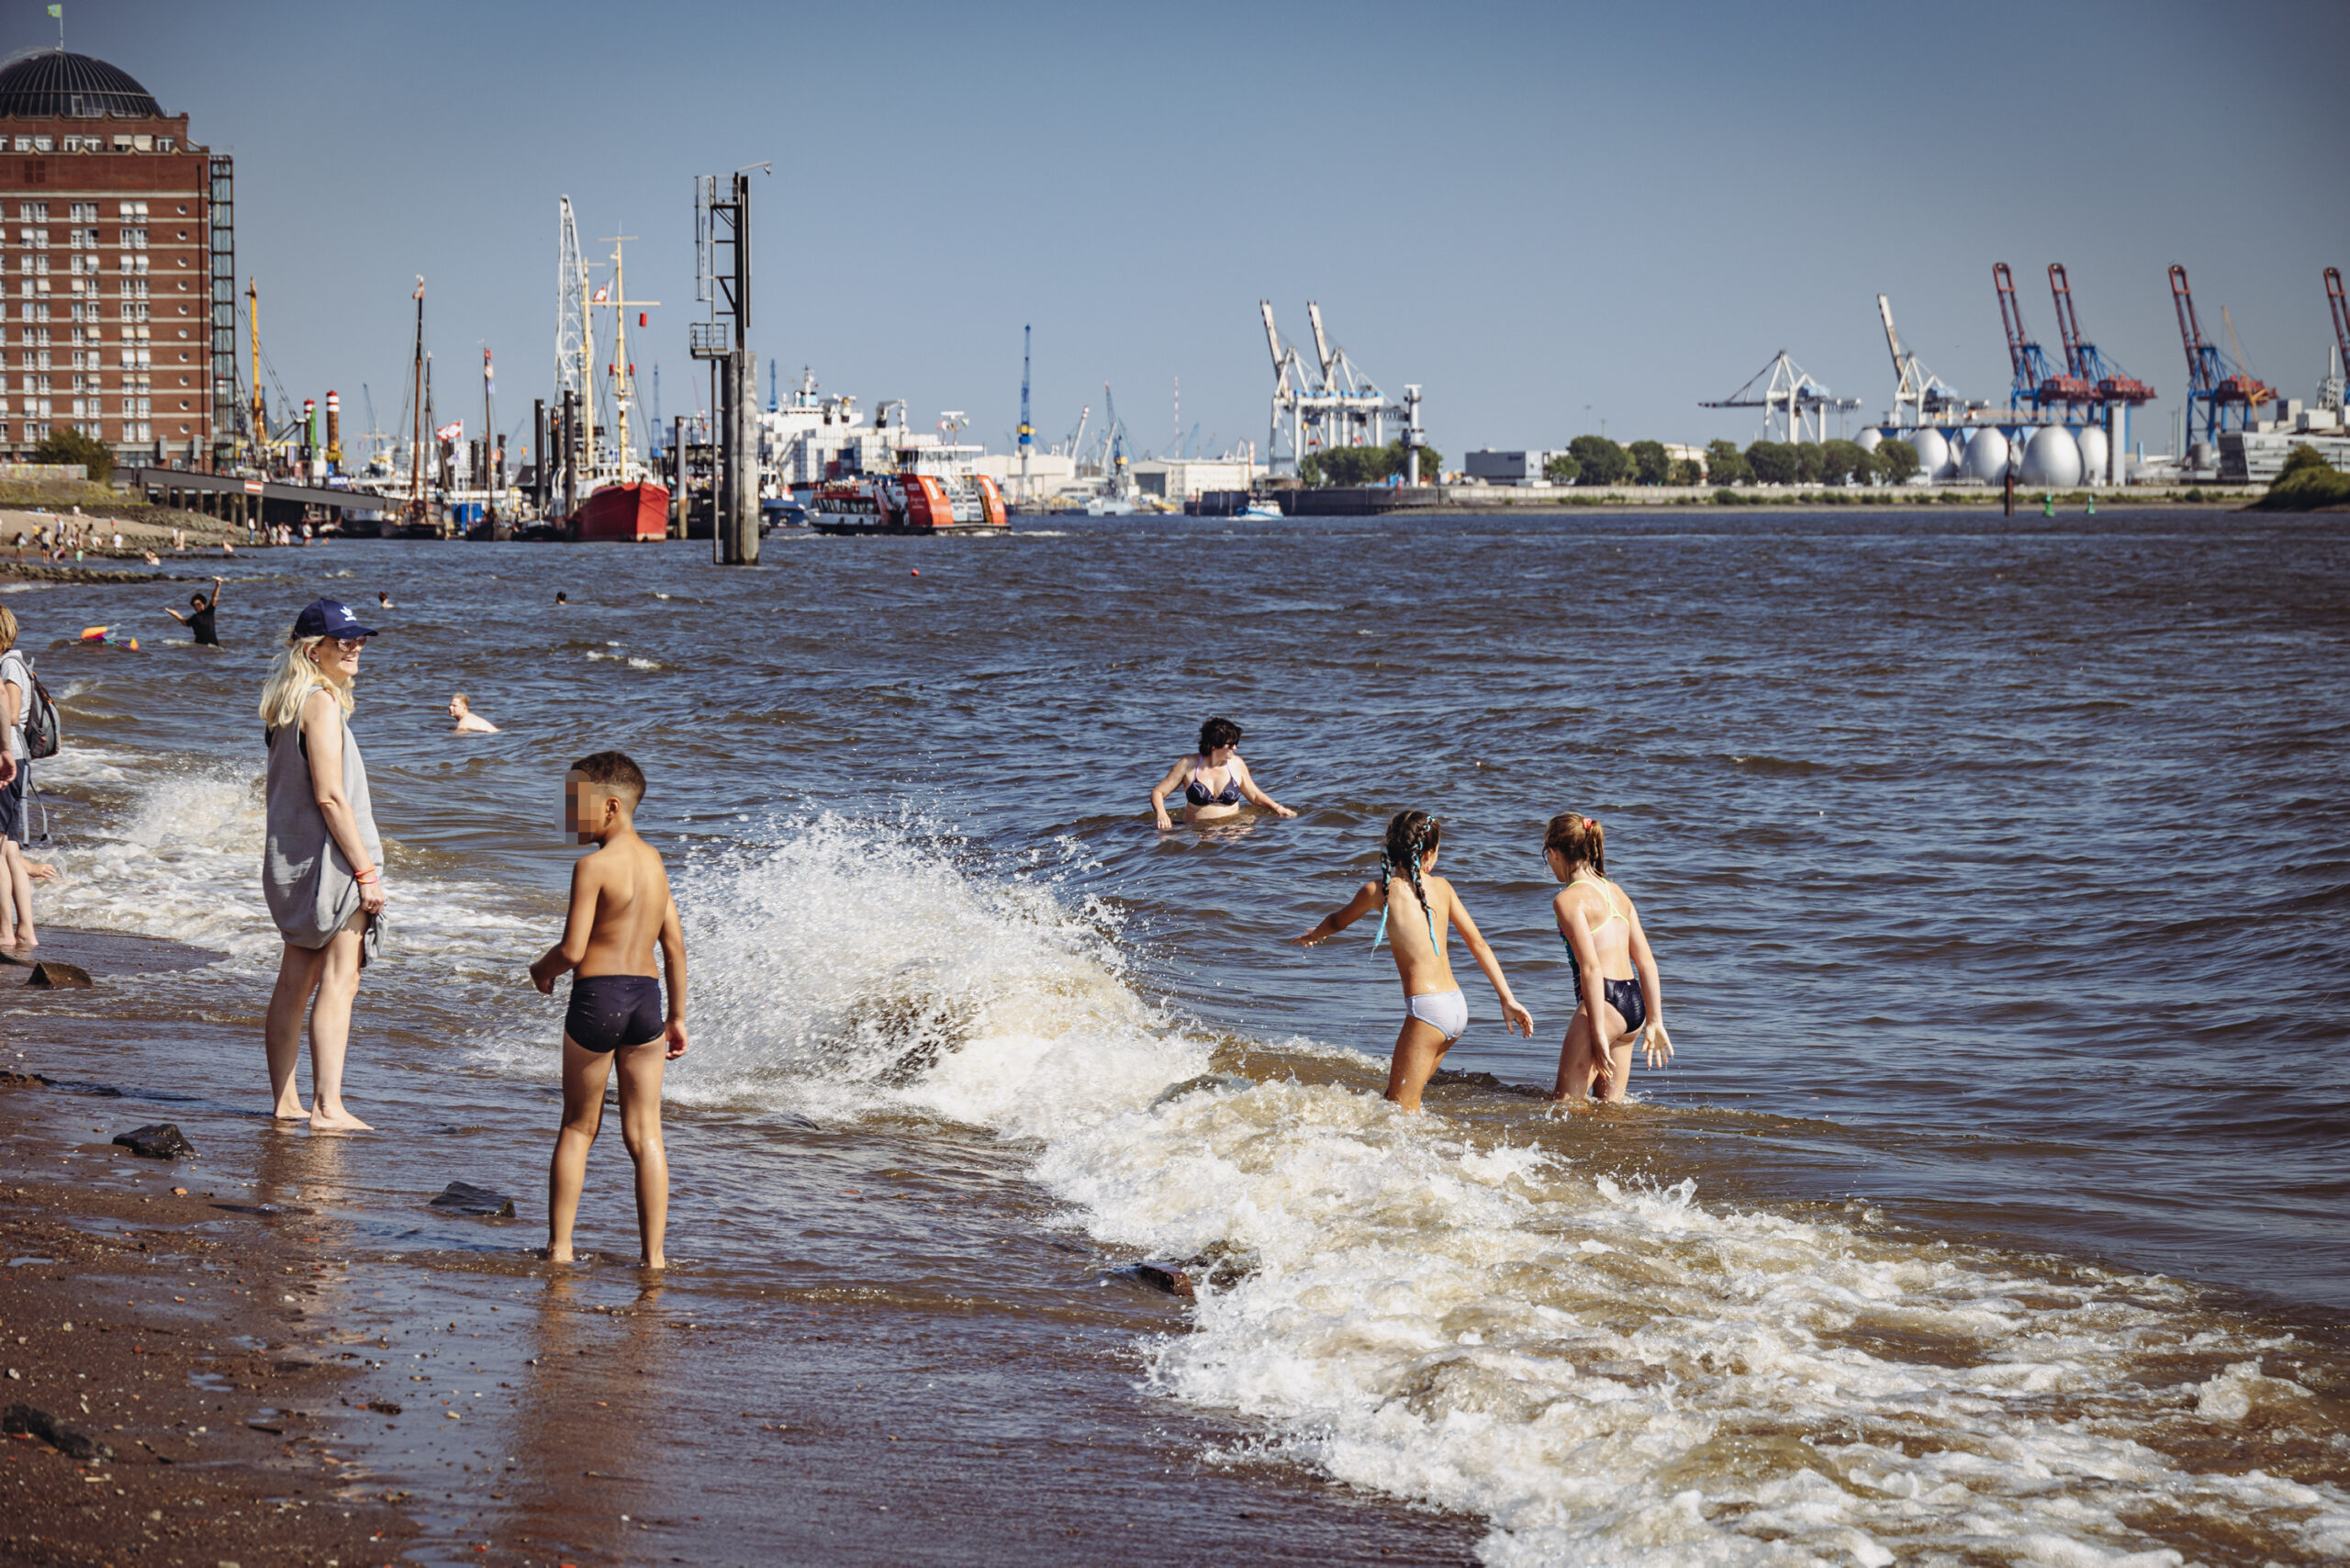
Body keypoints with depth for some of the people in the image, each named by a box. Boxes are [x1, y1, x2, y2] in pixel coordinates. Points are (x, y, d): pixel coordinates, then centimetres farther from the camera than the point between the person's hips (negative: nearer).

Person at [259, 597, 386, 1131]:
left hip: (291, 861, 10)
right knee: (339, 982, -8)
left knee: (295, 980, 13)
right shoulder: (323, 703, -16)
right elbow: (330, 796, -20)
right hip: (329, 861, -10)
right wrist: (366, 869, -18)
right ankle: (327, 1106, -11)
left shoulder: (287, 705, 14)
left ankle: (284, 1101, 17)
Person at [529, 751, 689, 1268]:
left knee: (578, 1128, 9)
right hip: (646, 997, 5)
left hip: (596, 995, -5)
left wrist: (541, 969, 6)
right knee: (645, 1134, 7)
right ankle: (654, 1254, 4)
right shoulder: (654, 862, 10)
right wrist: (677, 1016, 19)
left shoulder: (592, 865, -12)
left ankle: (559, 1246, 13)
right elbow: (675, 945, 13)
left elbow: (572, 949, -16)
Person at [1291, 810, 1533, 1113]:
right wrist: (1508, 1000, 17)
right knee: (1397, 1098, 18)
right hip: (1458, 1007, 6)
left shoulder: (1379, 891, -2)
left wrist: (1312, 936, 40)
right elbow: (1478, 945, 12)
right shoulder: (1442, 887, 10)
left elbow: (1337, 922, 18)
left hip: (1427, 1008, -6)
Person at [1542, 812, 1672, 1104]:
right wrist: (1655, 1023, 17)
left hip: (1603, 1003, -8)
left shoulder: (1568, 900, -9)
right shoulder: (1616, 892, 16)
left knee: (1564, 1104, -5)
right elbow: (1647, 964, 14)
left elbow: (1591, 968, -17)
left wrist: (1598, 1034, -17)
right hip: (1635, 1004, 8)